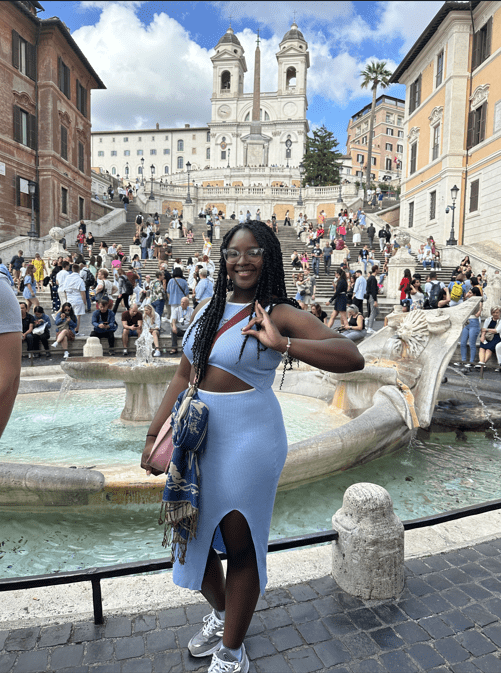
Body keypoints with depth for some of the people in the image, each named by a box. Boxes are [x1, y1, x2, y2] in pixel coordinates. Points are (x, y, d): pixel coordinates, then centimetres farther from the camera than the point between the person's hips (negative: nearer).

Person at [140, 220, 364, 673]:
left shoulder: (279, 314, -10)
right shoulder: (208, 310, 8)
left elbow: (352, 358, -21)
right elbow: (184, 376, 12)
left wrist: (282, 344, -32)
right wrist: (154, 433, 9)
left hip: (247, 441, -6)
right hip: (196, 437, 7)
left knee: (240, 545, 10)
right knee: (192, 535, 19)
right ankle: (220, 612, 50)